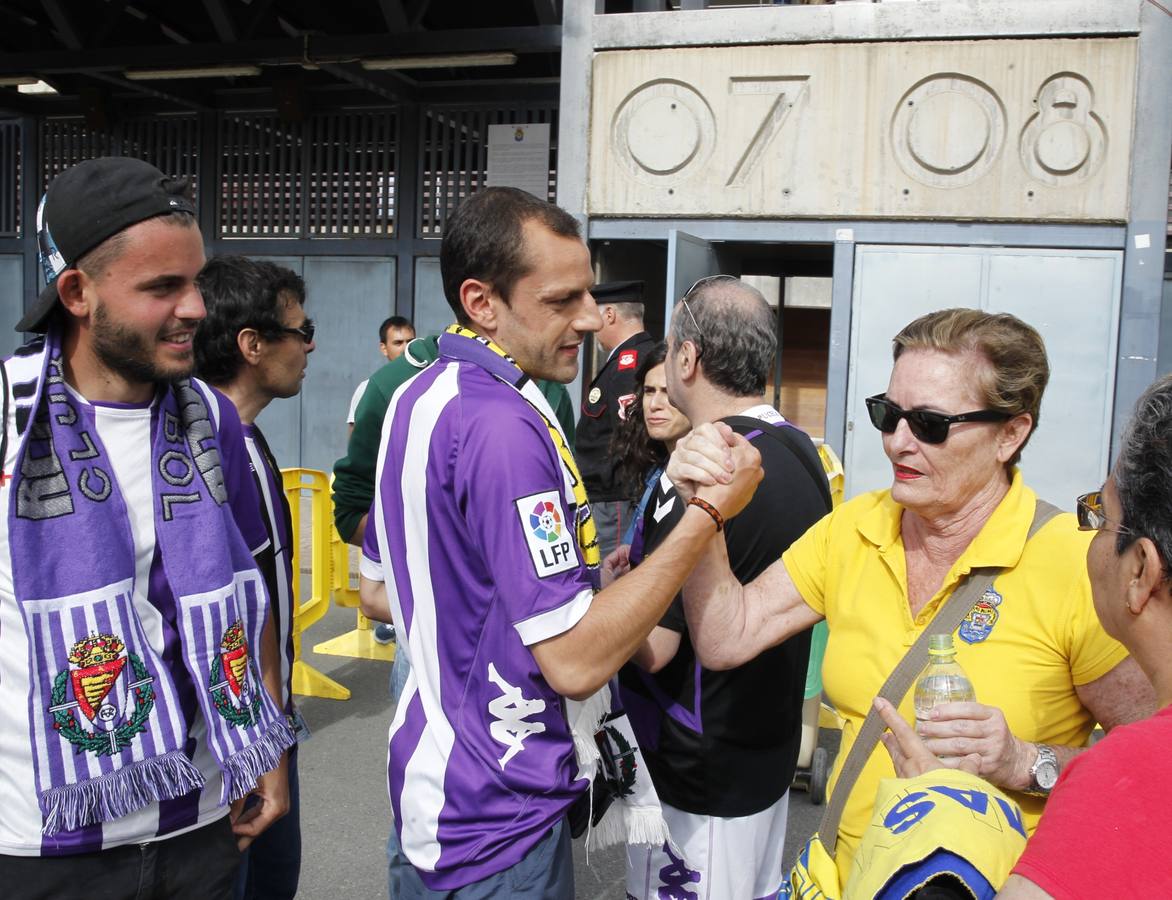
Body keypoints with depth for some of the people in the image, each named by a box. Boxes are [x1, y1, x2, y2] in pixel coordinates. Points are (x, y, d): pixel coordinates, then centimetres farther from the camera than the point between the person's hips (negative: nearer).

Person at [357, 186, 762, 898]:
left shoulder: (420, 399, 5)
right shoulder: (504, 426, -26)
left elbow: (377, 590, 13)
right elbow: (575, 661, -28)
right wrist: (709, 514, -23)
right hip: (499, 819, -9)